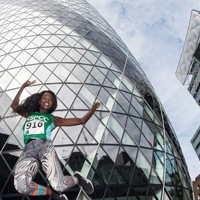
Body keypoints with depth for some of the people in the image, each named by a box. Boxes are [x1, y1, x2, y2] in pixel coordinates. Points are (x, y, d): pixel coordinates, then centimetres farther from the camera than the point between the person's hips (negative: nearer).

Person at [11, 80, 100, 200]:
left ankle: (77, 178, 13)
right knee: (21, 186, -29)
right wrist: (23, 87, 48)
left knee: (59, 185, -24)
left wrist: (94, 108, 21)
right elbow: (14, 106, 49)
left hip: (44, 145, -2)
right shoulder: (30, 115, 34)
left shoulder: (53, 119, 26)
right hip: (28, 150, 2)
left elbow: (82, 120, 26)